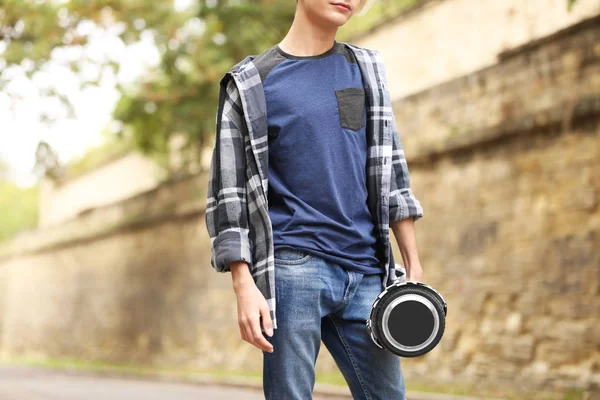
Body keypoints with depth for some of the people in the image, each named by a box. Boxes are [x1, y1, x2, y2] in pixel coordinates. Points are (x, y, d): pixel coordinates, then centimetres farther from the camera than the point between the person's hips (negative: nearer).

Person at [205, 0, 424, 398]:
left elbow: (390, 169, 16)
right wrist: (244, 286, -10)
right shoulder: (251, 84, 3)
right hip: (293, 269, -4)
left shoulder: (367, 68, 16)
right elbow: (229, 192, -1)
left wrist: (414, 267, 10)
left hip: (365, 273, 4)